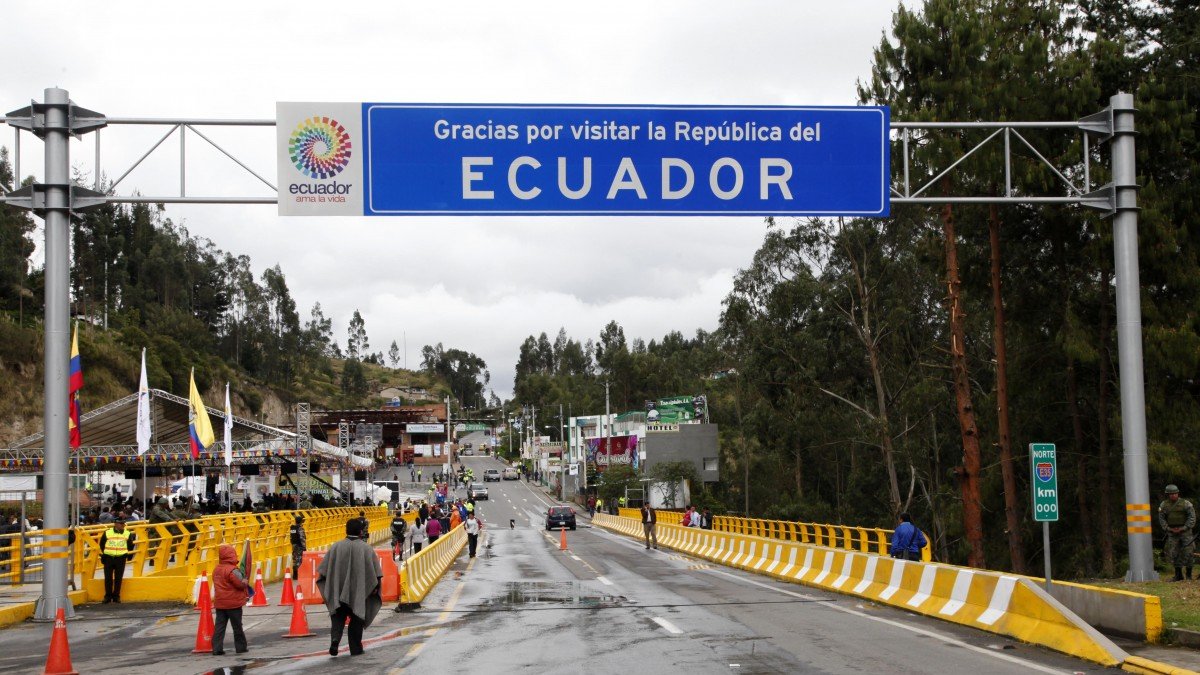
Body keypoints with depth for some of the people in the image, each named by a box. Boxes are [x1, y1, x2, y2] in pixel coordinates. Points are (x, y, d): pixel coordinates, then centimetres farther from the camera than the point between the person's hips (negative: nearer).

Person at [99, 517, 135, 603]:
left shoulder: (127, 534, 5)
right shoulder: (107, 533, 1)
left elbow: (130, 546, 16)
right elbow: (101, 544, 12)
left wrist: (128, 554, 12)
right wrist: (103, 553, 10)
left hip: (121, 558, 0)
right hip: (108, 558, 0)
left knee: (118, 578, 2)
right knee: (108, 578, 2)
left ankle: (116, 596, 9)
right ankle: (108, 596, 11)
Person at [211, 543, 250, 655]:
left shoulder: (216, 570, 9)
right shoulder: (232, 570, -17)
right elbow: (241, 584, -19)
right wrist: (245, 581, 5)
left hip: (219, 603, 6)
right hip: (233, 603, -6)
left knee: (219, 626, 5)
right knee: (237, 626, 6)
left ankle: (217, 648, 0)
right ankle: (241, 647, 14)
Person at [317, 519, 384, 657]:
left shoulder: (336, 547, -1)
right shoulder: (366, 549, -6)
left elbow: (323, 570, 4)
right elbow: (375, 571, -6)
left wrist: (327, 587, 16)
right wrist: (375, 586, 2)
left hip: (338, 590, 1)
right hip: (359, 592, -1)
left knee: (338, 617, 11)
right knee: (356, 619, 10)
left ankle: (335, 639, -13)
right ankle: (355, 648, 13)